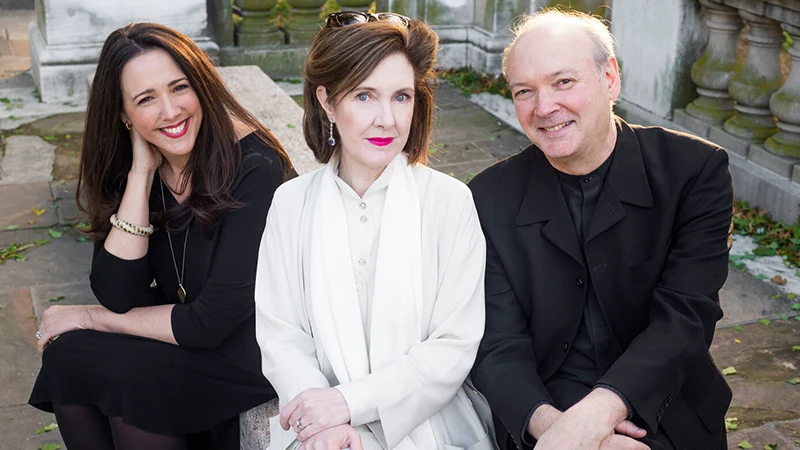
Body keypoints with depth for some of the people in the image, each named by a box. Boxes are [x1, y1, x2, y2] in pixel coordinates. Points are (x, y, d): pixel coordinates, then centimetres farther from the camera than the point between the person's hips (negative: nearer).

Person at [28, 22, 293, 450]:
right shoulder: (131, 169, -4)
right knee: (67, 356, -17)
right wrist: (142, 171, -19)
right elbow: (117, 296, -13)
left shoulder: (255, 169, -24)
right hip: (182, 336, 6)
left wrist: (90, 318, -10)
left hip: (252, 353, -6)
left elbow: (211, 323, -23)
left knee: (102, 367, -23)